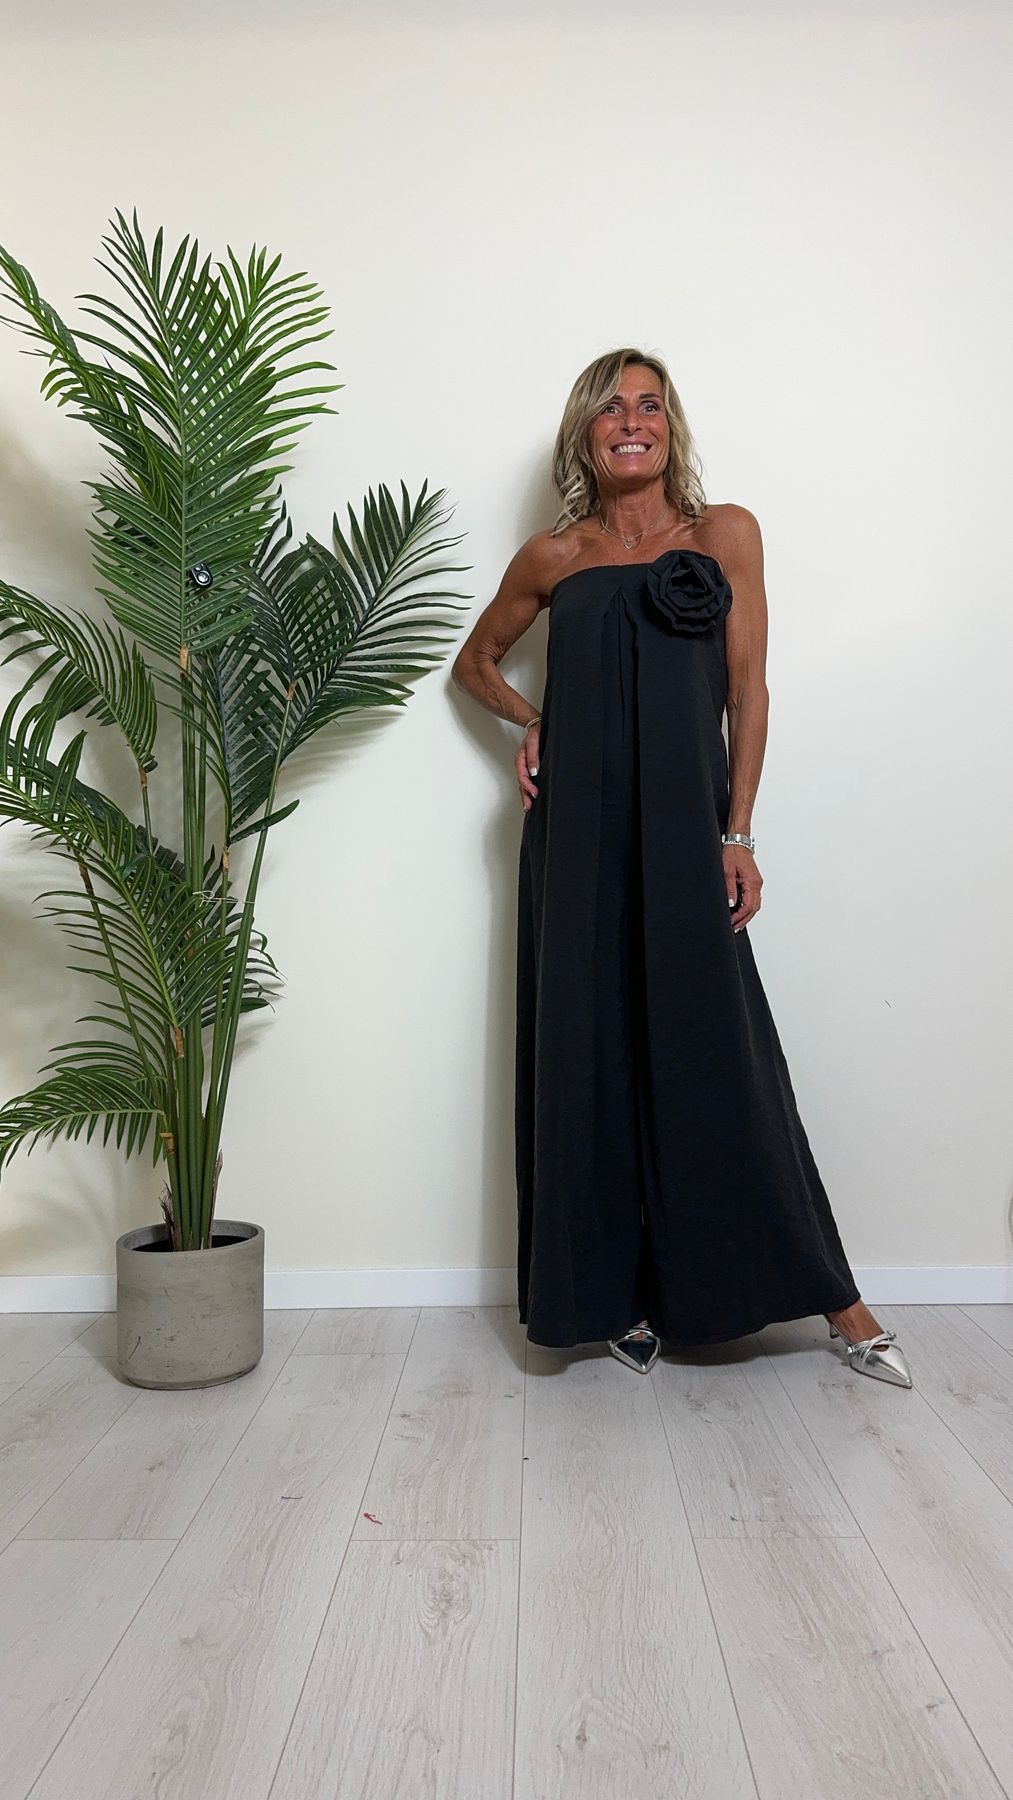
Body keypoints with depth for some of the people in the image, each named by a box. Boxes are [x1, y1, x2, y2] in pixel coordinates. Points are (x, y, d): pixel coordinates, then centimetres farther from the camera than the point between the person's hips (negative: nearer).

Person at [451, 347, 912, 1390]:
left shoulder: (726, 535, 7)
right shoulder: (553, 558, 11)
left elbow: (747, 689, 3)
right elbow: (475, 662, 24)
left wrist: (736, 834, -5)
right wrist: (532, 720, 4)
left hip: (685, 830, -1)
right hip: (579, 835, 2)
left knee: (716, 1053, -2)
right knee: (594, 1052, 4)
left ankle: (832, 1298, 12)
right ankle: (616, 1293, 18)